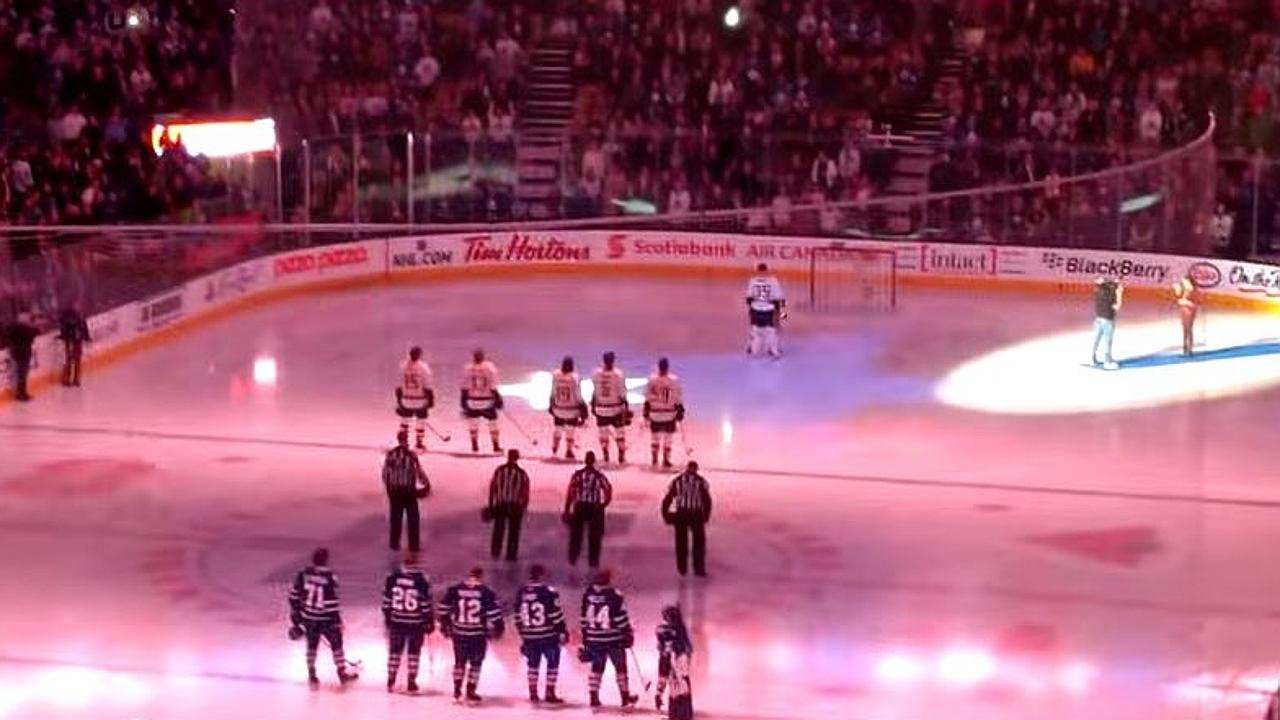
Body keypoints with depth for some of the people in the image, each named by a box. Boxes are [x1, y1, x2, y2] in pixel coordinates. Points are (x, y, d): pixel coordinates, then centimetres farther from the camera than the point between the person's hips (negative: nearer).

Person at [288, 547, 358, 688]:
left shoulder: (303, 575, -4)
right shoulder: (329, 578, -19)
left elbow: (294, 596, 4)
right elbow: (332, 602, -18)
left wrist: (295, 615, 17)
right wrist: (338, 621, -9)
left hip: (308, 618, 5)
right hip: (325, 619, -5)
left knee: (312, 645, 19)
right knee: (336, 642, 14)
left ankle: (312, 676, 24)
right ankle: (342, 673, 25)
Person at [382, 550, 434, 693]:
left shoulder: (392, 577, -5)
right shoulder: (421, 580, -14)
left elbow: (386, 600, 2)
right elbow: (426, 604, -10)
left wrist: (387, 618, 14)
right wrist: (430, 623, -1)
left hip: (396, 622, 2)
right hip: (416, 623, -2)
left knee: (395, 651, 15)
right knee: (414, 653, 10)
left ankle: (391, 682, 19)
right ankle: (411, 683, 12)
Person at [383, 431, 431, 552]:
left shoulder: (390, 454, -5)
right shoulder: (411, 455, -14)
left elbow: (385, 473, 1)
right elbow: (419, 472, -9)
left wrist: (387, 486, 17)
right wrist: (427, 484, 8)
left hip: (394, 490, 3)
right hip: (408, 490, -3)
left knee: (395, 517, 16)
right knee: (413, 518, 9)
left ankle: (395, 544, 22)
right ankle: (413, 545, 9)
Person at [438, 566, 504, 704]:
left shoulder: (454, 590, 0)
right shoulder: (486, 593, -8)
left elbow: (444, 608, 5)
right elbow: (494, 613, -7)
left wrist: (445, 625, 17)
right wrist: (498, 629, 7)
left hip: (459, 633, 3)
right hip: (478, 634, -3)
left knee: (460, 661, 17)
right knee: (475, 663, 8)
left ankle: (457, 692, 18)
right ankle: (470, 693, 8)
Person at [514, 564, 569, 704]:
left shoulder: (521, 593, 2)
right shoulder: (549, 593, -14)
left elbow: (518, 616, 8)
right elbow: (557, 615, -13)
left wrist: (523, 634, 19)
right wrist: (563, 632, -3)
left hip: (530, 636, 5)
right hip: (549, 635, -5)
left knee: (533, 665, 15)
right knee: (552, 664, 7)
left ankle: (533, 694, 18)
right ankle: (550, 694, 6)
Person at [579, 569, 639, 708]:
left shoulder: (588, 595, 1)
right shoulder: (615, 596, -14)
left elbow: (584, 618, 8)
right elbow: (622, 618, -12)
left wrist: (585, 638, 16)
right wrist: (628, 635, 0)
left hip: (594, 639, 4)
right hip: (613, 639, -4)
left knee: (597, 667, 14)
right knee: (620, 666, 9)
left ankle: (594, 697, 12)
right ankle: (625, 696, 16)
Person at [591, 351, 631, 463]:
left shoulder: (597, 373, -6)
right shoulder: (618, 374, -13)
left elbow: (594, 392, 3)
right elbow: (622, 394, -10)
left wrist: (593, 406, 15)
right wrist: (626, 408, -2)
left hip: (601, 408, 2)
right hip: (616, 408, -2)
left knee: (603, 433, 12)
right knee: (620, 433, 10)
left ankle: (605, 457, 15)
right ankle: (622, 457, 10)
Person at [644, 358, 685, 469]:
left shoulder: (652, 379, -7)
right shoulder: (674, 380, -13)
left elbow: (647, 397, 1)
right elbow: (678, 398, -9)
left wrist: (646, 411, 11)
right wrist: (680, 411, 1)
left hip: (655, 413, 2)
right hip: (669, 413, -2)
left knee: (655, 437, 16)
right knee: (667, 439, 7)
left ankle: (654, 460, 21)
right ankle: (666, 461, 10)